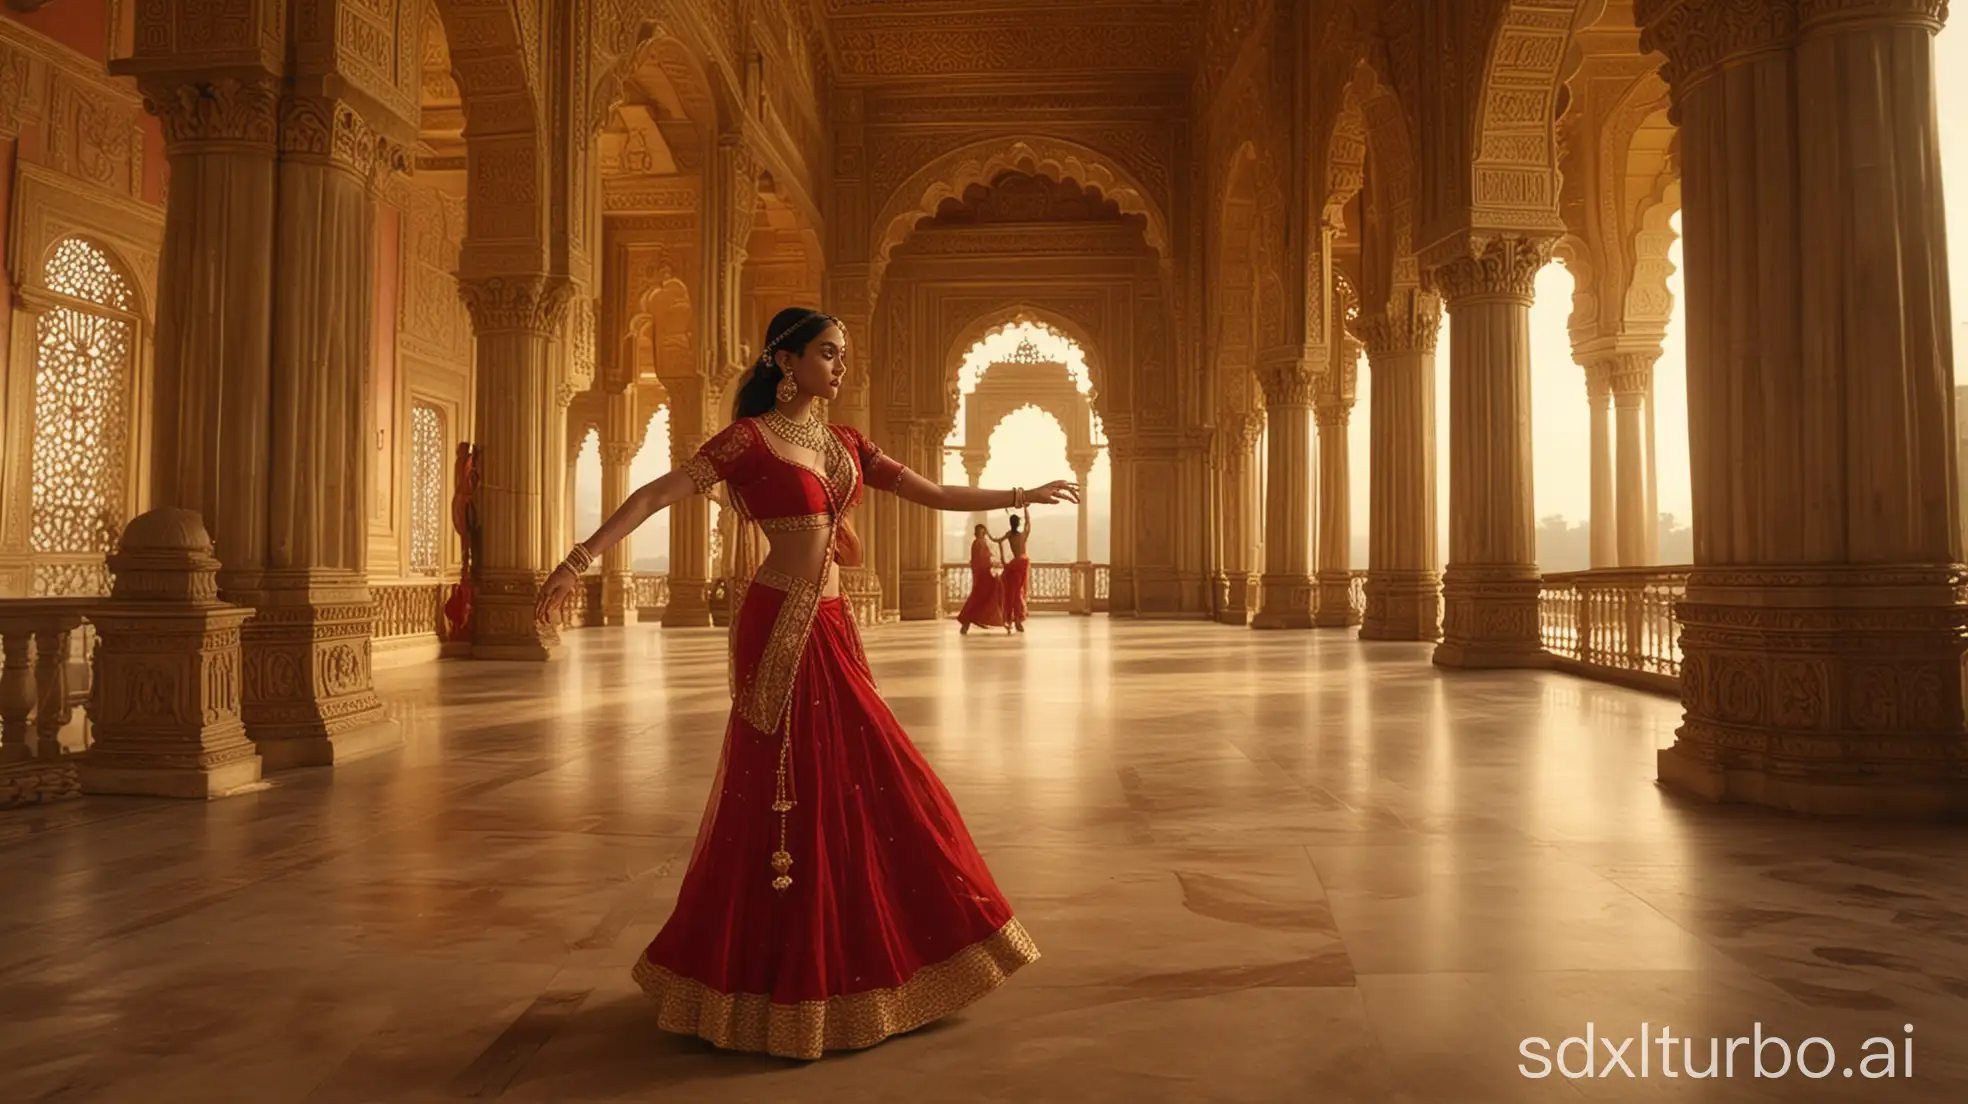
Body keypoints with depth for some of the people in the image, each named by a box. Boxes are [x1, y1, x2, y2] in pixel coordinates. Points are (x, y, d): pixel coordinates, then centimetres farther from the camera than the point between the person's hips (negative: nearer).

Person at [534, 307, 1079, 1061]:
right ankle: (777, 981, 18)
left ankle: (841, 964, 29)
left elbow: (935, 495, 16)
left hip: (831, 630, 7)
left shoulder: (845, 444, 13)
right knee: (785, 804, 0)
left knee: (862, 791, 12)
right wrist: (580, 559, -26)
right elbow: (656, 496, -14)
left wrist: (1026, 495, 17)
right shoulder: (751, 438, -6)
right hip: (780, 632, -7)